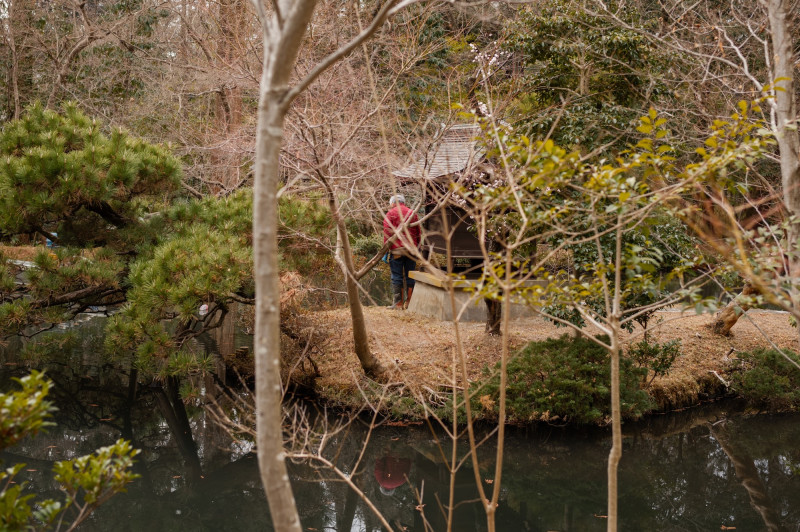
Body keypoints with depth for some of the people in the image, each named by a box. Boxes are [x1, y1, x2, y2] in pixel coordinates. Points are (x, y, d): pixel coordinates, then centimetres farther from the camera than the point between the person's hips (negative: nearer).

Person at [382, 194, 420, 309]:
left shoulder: (390, 214, 1)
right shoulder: (413, 213, 13)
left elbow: (387, 233, -5)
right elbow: (418, 233, 14)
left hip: (397, 249, -4)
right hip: (411, 249, 4)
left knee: (397, 277, 0)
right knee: (410, 277, 8)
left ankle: (398, 304, -1)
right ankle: (409, 303, 9)